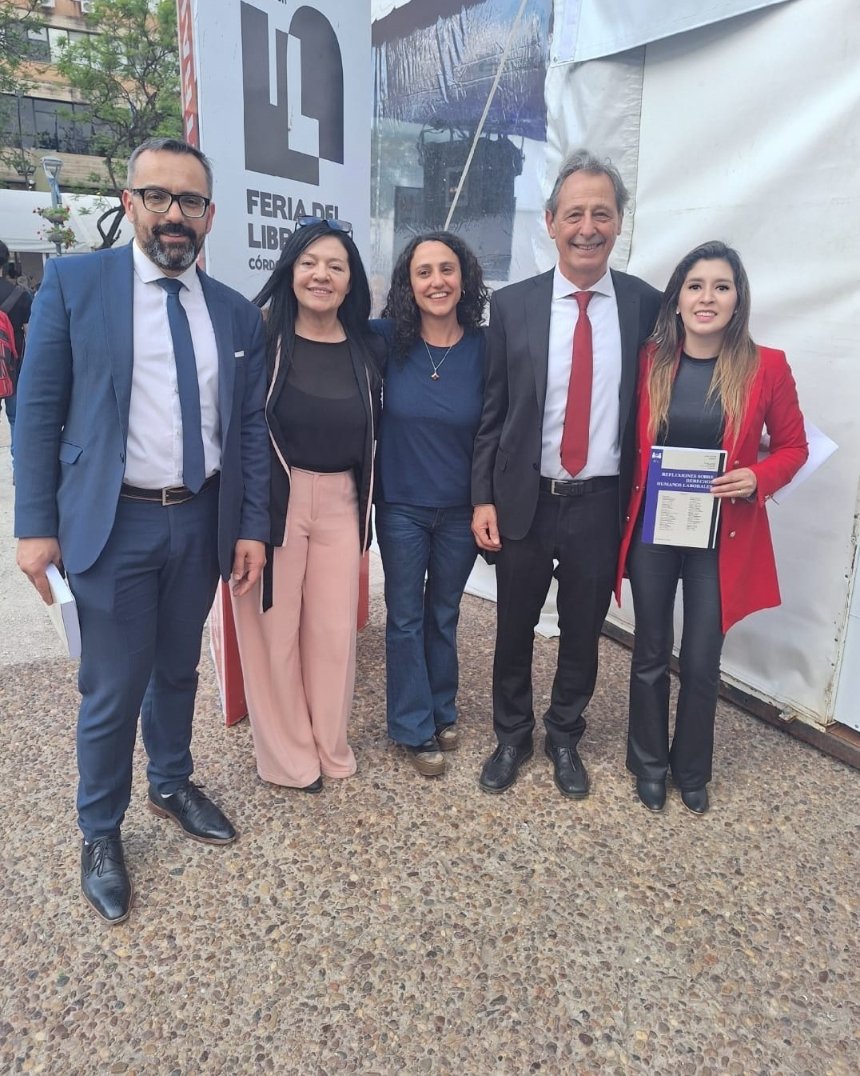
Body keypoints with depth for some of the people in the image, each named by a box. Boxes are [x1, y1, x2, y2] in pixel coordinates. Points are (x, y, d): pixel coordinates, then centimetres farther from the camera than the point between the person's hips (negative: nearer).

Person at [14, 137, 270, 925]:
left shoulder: (238, 315, 5)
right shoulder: (73, 282, -4)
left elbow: (250, 428, 6)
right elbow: (38, 411, -5)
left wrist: (253, 526, 2)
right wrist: (36, 524, -9)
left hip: (201, 520, 4)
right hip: (113, 522, -3)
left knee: (178, 669, 19)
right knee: (113, 691, 5)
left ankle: (173, 785, 43)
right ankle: (100, 833, 29)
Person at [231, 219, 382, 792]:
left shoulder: (368, 348, 5)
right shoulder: (263, 337, -5)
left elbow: (371, 432, 11)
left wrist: (367, 510, 9)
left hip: (341, 503, 3)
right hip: (272, 500, -3)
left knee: (335, 628, 10)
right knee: (275, 627, 6)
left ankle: (330, 745, 30)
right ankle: (287, 755, 25)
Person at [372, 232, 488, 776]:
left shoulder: (484, 347, -9)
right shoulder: (387, 340, -9)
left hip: (461, 510, 1)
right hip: (401, 507, 0)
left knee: (444, 615, 18)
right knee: (406, 619, 10)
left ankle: (443, 711, 39)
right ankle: (415, 727, 28)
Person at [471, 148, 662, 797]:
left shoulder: (648, 306, -1)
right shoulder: (512, 306, -2)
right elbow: (491, 412, 0)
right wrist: (483, 498, -4)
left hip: (602, 501, 1)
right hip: (523, 499, 0)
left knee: (583, 632, 14)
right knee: (515, 629, 13)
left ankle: (565, 738, 38)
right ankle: (512, 737, 36)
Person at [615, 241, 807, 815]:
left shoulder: (766, 367, -7)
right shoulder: (649, 361, -4)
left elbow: (793, 446, 3)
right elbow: (628, 441, 5)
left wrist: (757, 478, -16)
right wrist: (624, 507, -8)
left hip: (722, 537, -1)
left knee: (702, 662, 8)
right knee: (651, 654, 13)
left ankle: (692, 768, 33)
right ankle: (650, 762, 34)